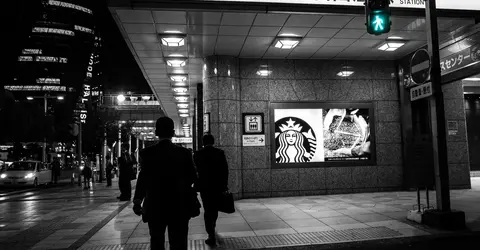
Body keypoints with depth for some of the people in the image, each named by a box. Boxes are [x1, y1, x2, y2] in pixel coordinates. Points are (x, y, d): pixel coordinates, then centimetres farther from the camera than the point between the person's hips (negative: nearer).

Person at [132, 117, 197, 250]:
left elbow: (143, 179, -10)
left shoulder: (147, 153, -9)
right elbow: (193, 178, -3)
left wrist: (137, 202, 2)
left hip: (154, 207, 0)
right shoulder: (184, 153, -7)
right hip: (179, 207, 0)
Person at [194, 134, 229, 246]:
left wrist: (196, 185, 9)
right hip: (218, 185, 3)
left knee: (208, 210, 3)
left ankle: (211, 235, -2)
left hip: (205, 186, -2)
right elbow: (225, 170, -3)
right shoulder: (220, 153, -2)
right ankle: (212, 228, 42)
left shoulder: (198, 154, -6)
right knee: (215, 208, 21)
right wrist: (225, 185, 3)